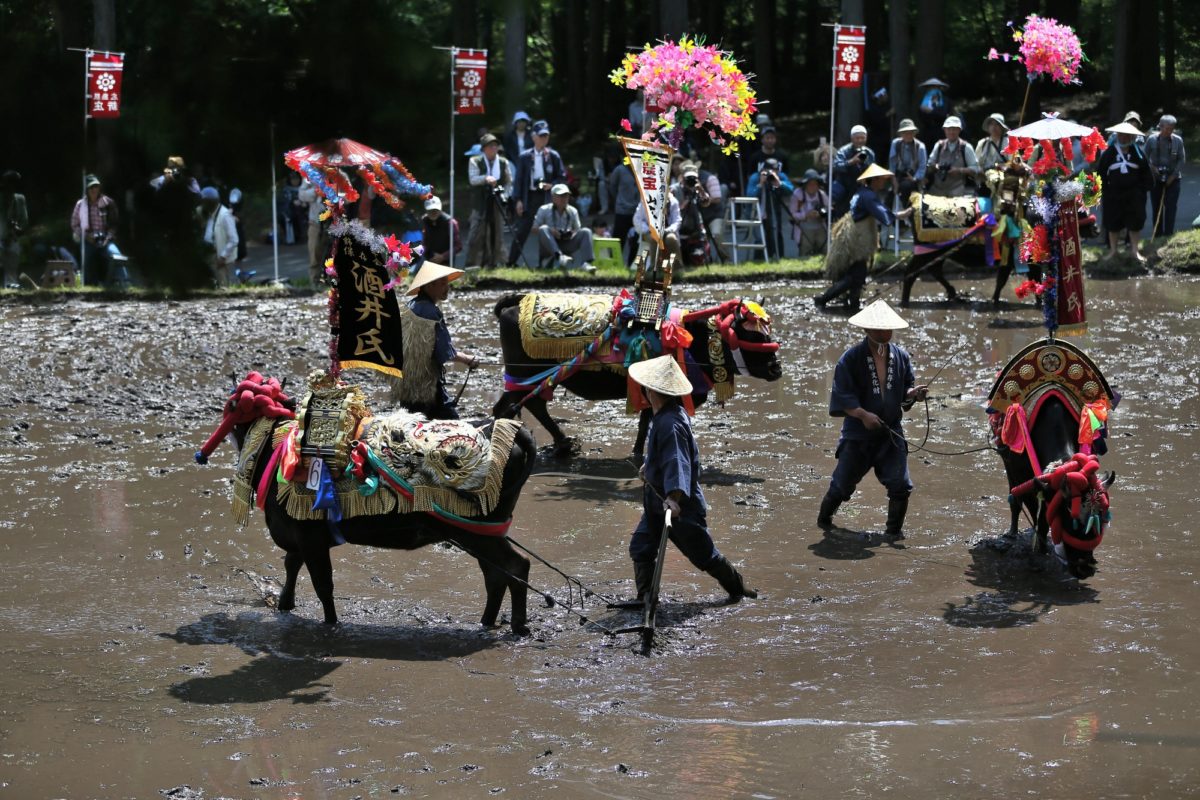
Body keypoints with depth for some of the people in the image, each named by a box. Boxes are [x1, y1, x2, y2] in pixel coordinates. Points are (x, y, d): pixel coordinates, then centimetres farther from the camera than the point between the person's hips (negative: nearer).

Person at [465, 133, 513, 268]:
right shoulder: (475, 161, 2)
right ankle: (473, 264, -5)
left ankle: (492, 263, 9)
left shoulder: (504, 162, 10)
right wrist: (485, 178, -28)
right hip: (480, 203, -3)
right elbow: (472, 179, -11)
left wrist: (504, 195, -2)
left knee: (497, 234, 2)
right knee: (477, 233, -7)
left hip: (498, 203, 3)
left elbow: (509, 182, 14)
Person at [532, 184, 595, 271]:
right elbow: (535, 228, -2)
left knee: (586, 232, -16)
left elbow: (577, 229, 15)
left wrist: (572, 234, -11)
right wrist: (550, 231, -21)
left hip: (566, 245, 3)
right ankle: (560, 257, -52)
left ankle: (585, 263, -36)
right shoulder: (544, 210, 0)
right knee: (543, 229, -32)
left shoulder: (573, 211, 9)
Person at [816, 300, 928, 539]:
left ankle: (894, 529, 15)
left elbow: (905, 389, 11)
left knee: (901, 485, -4)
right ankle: (824, 518, 30)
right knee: (843, 485, 4)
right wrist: (863, 414, -26)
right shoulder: (851, 359, -10)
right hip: (858, 434, -3)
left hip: (891, 433, 3)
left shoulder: (900, 357, 4)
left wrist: (914, 393, -12)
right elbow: (842, 397, -13)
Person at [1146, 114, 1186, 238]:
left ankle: (1168, 234, -5)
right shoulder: (1152, 139, -7)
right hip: (1156, 177, 1)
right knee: (1156, 206, 6)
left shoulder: (1178, 140, -7)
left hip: (1173, 178, -1)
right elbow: (1145, 156, 3)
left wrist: (1173, 175, -9)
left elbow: (1182, 159, -1)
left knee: (1171, 207, -7)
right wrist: (1151, 166, -13)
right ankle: (1157, 234, 14)